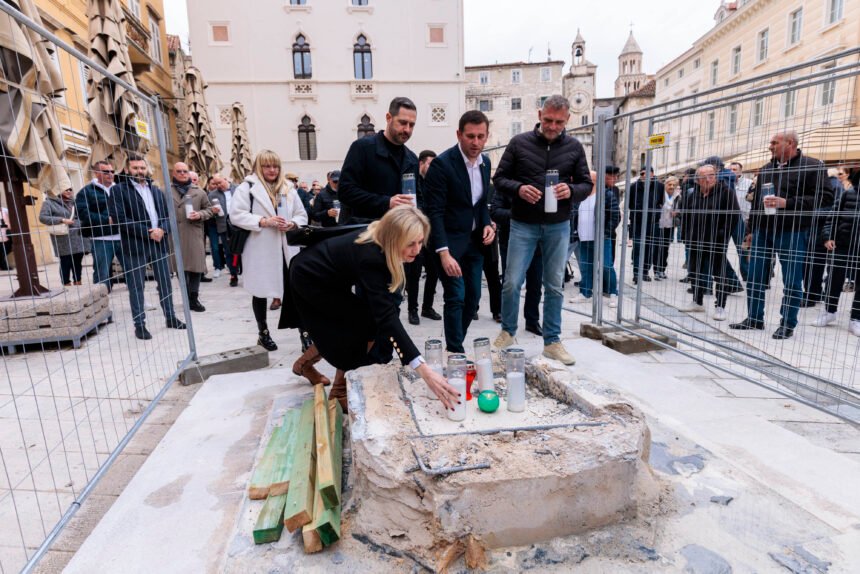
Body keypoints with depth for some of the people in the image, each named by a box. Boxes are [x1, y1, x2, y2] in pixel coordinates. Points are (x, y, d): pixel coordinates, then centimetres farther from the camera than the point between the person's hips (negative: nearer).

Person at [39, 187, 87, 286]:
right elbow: (42, 217, -11)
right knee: (65, 263, -2)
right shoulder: (49, 202, -2)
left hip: (78, 237, 5)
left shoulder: (73, 201, 15)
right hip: (63, 240, -5)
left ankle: (78, 282, 20)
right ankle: (67, 284, 6)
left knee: (78, 262, 10)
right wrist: (62, 220, -19)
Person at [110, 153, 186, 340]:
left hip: (159, 243, 5)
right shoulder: (119, 190, -2)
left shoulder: (157, 190, 15)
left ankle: (170, 317, 23)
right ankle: (139, 324, 9)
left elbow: (168, 215, 12)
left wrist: (162, 230, -9)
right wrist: (147, 232, -16)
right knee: (136, 286, 2)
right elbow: (120, 218, -12)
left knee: (165, 282, 11)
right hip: (134, 246, -5)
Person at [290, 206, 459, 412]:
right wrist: (424, 371, -52)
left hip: (328, 279, 8)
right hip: (309, 279, -8)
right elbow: (387, 317, -45)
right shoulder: (370, 257, -38)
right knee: (369, 323, -13)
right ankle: (341, 392, 3)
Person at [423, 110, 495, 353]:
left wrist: (487, 224, -1)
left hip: (474, 240, 7)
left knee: (473, 297, 9)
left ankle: (455, 345, 26)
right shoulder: (442, 164, -16)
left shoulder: (485, 161, 6)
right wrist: (444, 253, -25)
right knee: (456, 298, -7)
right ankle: (455, 353, 7)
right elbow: (433, 212, -19)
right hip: (449, 241, -7)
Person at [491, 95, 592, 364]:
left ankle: (552, 341, 19)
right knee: (512, 283, -2)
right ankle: (507, 332, 20)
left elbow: (586, 184, 8)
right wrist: (518, 189, -18)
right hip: (523, 225, -1)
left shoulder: (574, 147, 5)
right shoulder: (519, 142, 0)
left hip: (558, 226, 2)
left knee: (555, 286, 7)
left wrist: (571, 190, -15)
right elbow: (499, 178, 2)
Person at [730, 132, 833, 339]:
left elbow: (825, 196, -12)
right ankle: (754, 318, 20)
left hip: (792, 232, -6)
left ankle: (788, 324, 12)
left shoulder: (811, 166, -4)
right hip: (762, 231, 6)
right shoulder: (766, 169, 14)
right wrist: (751, 229, 16)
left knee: (792, 281, 2)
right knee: (755, 277, 9)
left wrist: (788, 203, -20)